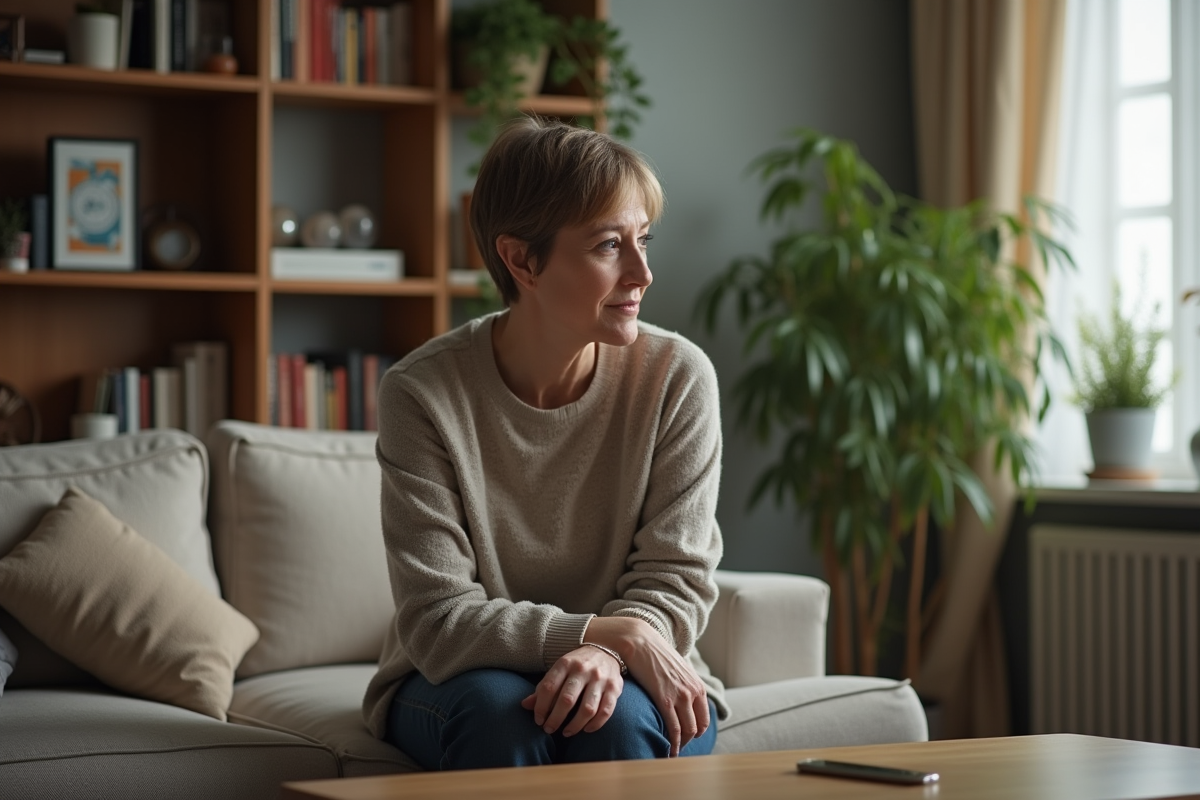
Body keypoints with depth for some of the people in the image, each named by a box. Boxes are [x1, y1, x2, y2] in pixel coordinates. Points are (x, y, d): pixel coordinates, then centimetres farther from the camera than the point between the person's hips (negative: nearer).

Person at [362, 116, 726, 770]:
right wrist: (616, 633, -30)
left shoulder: (677, 378, -11)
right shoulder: (421, 392, -16)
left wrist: (602, 655, -33)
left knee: (618, 715, -31)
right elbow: (437, 622, -20)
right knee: (497, 706, -32)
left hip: (631, 677, 1)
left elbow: (674, 579, -11)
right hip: (457, 684, 0)